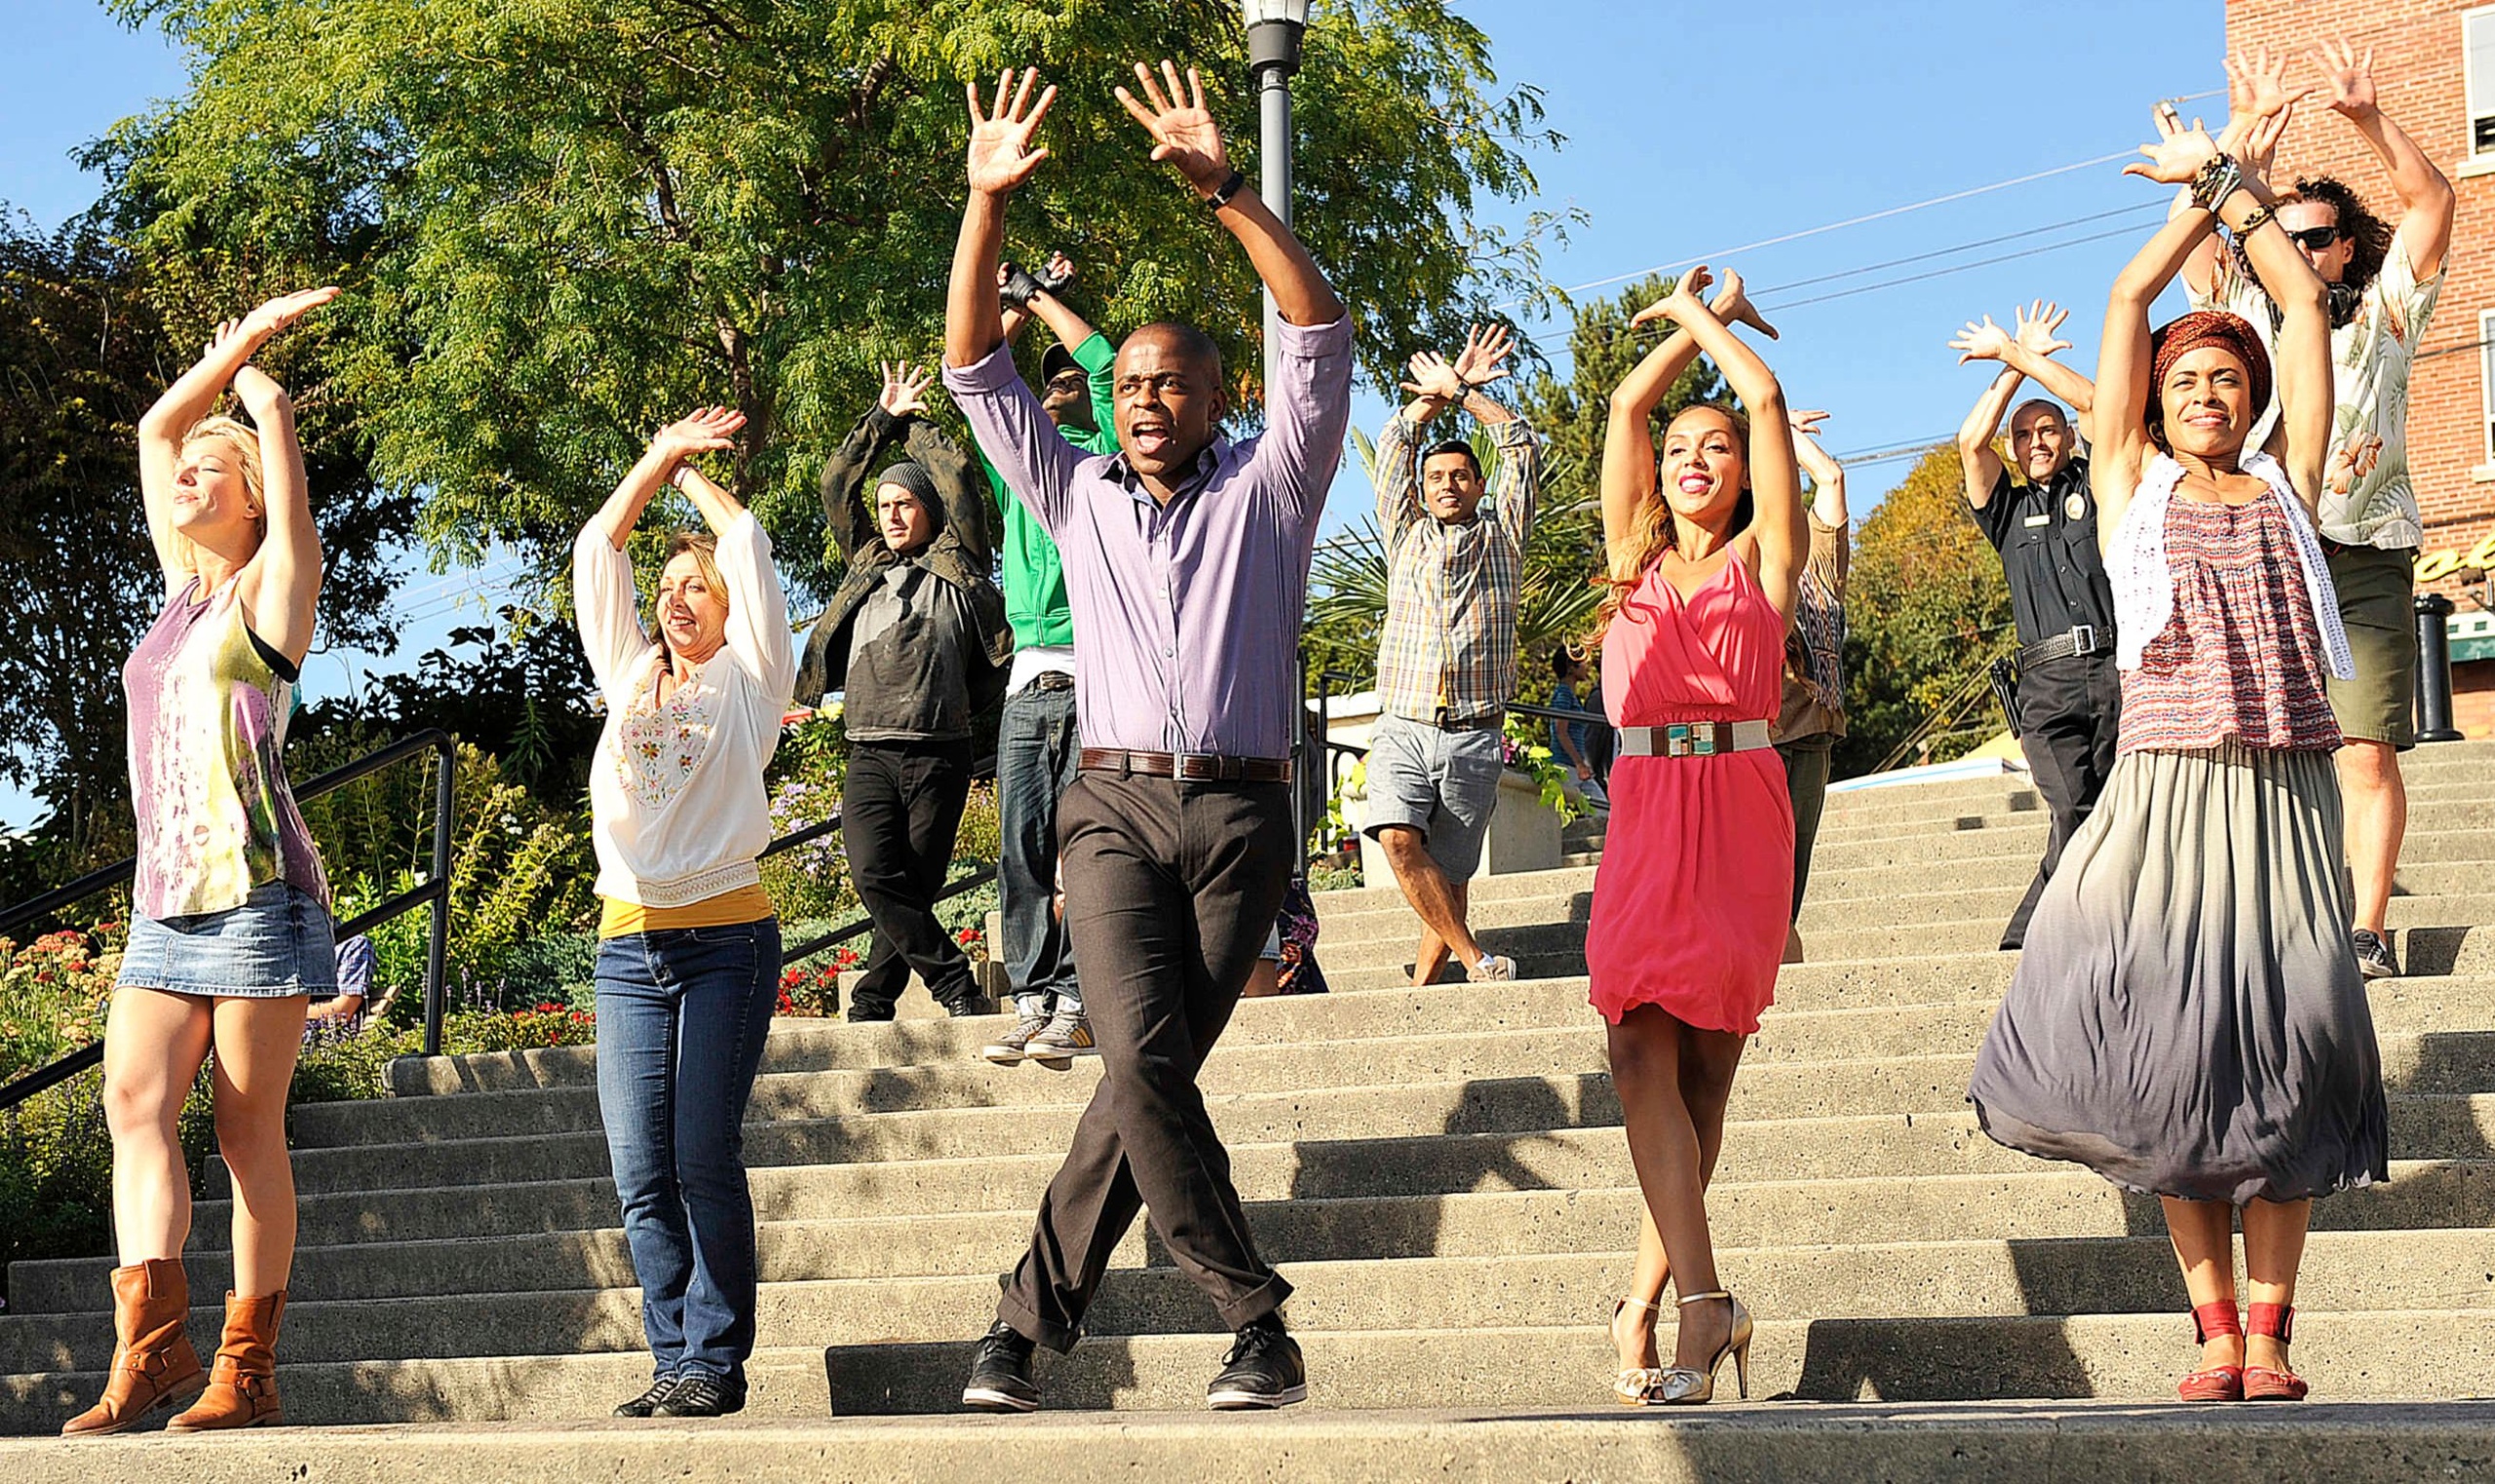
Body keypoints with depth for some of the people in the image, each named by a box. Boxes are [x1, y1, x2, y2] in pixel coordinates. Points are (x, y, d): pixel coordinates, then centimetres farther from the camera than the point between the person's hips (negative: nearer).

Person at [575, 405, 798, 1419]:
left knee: (704, 1157, -11)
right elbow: (597, 554, 18)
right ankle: (672, 1362, 2)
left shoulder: (747, 683, 7)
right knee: (640, 1173, -3)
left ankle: (716, 1361, -6)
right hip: (628, 945, 4)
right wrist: (657, 460, 17)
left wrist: (692, 472, 16)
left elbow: (748, 546, 2)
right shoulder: (630, 677, 19)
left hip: (725, 936, -4)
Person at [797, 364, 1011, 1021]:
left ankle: (874, 997, 7)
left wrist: (912, 424, 18)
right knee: (875, 877, -15)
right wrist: (883, 418, 18)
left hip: (938, 754, -3)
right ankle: (952, 981, -9)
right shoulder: (866, 564, 20)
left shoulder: (955, 569, 9)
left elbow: (957, 475, 4)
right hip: (869, 754, 3)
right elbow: (836, 485, 20)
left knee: (915, 886, -2)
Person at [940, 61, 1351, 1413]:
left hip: (1240, 813, -1)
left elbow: (1317, 330, -1)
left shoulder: (1267, 487, 10)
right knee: (1141, 1055, -20)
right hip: (1114, 806, 1)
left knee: (1146, 1078, -8)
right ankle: (1257, 1321, -14)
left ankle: (1030, 1316, 2)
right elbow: (975, 370, 13)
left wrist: (1221, 189, -10)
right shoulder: (1077, 496, 18)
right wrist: (988, 204, 2)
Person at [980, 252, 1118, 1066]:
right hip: (1028, 682, 5)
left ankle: (1076, 1005, -9)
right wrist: (1015, 311, 24)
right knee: (1022, 846, -1)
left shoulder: (1106, 458, 10)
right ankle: (1033, 1000, 0)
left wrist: (1045, 297, 15)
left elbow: (1105, 362, 2)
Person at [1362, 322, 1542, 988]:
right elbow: (1395, 444, 16)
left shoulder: (1500, 538, 15)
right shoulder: (1406, 535, 18)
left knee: (1450, 874, 0)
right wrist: (1440, 393, 9)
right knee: (1398, 841, -22)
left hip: (1474, 736, 0)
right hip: (1401, 730, 0)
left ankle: (1421, 988, 9)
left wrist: (1462, 391, 12)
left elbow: (1519, 444, 12)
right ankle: (1477, 962, -17)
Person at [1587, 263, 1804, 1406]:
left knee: (1700, 1063, -4)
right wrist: (1697, 320, 29)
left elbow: (1765, 396, 9)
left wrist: (1703, 318, 24)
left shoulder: (1763, 557, 12)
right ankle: (1704, 1303, -20)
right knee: (1641, 1049, -14)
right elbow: (1627, 404, 20)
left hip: (1740, 811, -2)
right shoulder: (1636, 559, 21)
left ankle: (1646, 1307, 0)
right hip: (1643, 809, 2)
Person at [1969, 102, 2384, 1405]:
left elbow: (2304, 304, 16)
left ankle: (2270, 1326, -3)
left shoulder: (2286, 487, 15)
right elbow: (2130, 299, 12)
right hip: (2167, 790, -1)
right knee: (2176, 1053, -7)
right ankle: (2214, 1330, -3)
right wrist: (2206, 188, 20)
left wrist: (2236, 185, 22)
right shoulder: (2133, 484, 13)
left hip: (2285, 795, 1)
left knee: (2284, 1049, -5)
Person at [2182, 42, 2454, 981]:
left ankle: (2368, 931, -7)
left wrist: (2367, 119, -8)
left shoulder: (2384, 312, 12)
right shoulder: (2249, 312, 15)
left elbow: (2434, 202, 3)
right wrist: (2249, 132, -7)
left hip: (2367, 557, -1)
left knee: (2368, 752, -8)